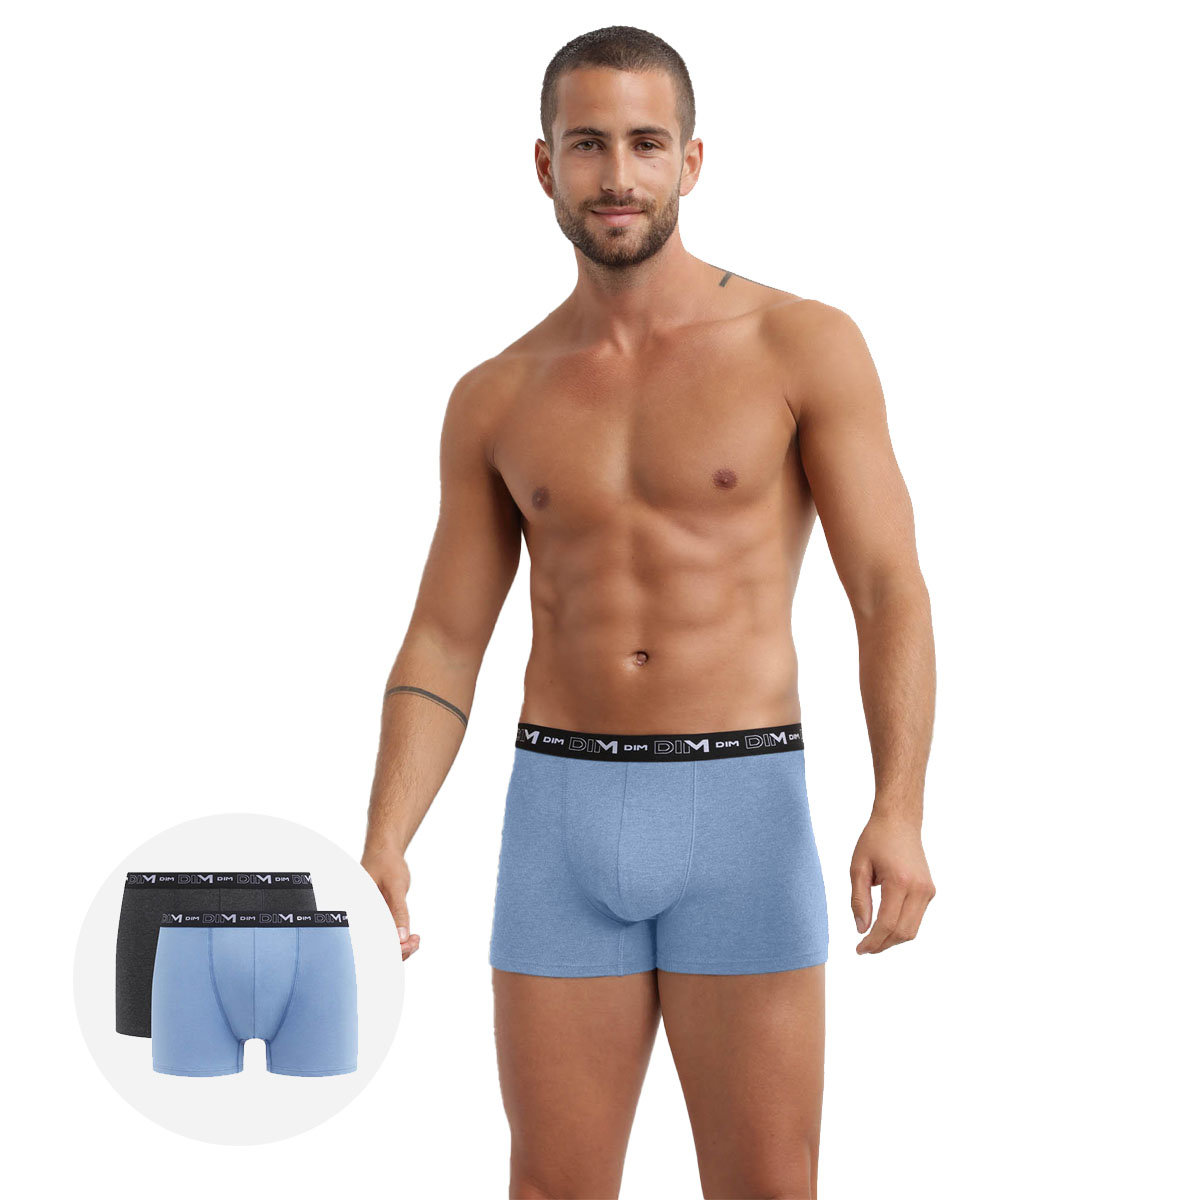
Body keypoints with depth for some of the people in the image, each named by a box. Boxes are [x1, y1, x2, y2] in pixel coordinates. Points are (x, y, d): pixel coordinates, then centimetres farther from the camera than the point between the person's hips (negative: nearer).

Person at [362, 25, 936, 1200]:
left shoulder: (806, 347, -2)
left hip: (743, 816, -2)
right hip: (562, 817, 3)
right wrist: (383, 845, -9)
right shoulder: (495, 401, 8)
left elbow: (892, 595, -7)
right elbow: (441, 648, 7)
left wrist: (900, 811, -22)